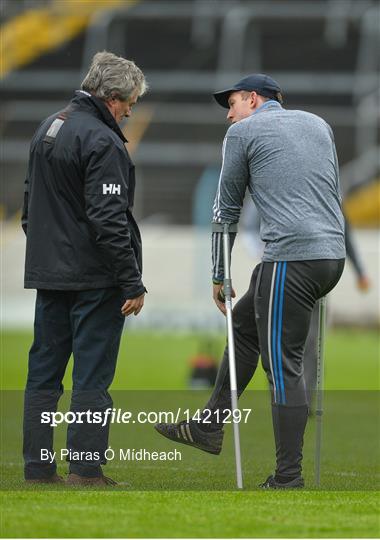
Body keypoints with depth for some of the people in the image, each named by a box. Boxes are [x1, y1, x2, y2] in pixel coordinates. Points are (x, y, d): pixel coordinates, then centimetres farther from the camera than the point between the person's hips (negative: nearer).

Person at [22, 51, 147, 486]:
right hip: (94, 278, -8)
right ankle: (86, 469, -5)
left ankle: (37, 467, 11)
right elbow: (108, 220, -20)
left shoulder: (47, 129, 14)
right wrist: (132, 283, -17)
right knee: (92, 376, -4)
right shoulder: (101, 141, -15)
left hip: (47, 273, 8)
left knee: (44, 371, 10)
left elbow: (31, 204, 22)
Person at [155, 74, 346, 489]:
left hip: (290, 258, -8)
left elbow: (227, 208, 10)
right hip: (333, 253, 8)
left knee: (283, 368, -4)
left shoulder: (244, 132, 4)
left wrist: (219, 276, 19)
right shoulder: (318, 125, 22)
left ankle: (288, 478, -5)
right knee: (245, 325, 24)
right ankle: (208, 427, 29)